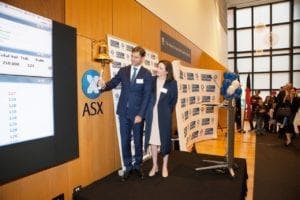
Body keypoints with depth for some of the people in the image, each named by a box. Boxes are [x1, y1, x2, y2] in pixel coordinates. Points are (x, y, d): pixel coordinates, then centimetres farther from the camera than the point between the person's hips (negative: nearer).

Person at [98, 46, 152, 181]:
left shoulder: (147, 74, -5)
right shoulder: (123, 71, 4)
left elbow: (146, 96, -8)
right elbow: (113, 83, 4)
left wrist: (140, 114, -13)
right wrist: (104, 85, -20)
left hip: (137, 113, -2)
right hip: (123, 112, 3)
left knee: (138, 140, 11)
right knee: (125, 141, 8)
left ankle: (137, 165, 31)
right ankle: (128, 167, 25)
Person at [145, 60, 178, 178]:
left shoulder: (172, 83, -7)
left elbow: (173, 100, -1)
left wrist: (167, 112, 0)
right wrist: (147, 112, 2)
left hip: (164, 115, -3)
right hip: (152, 115, 3)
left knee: (164, 140, 8)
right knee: (152, 140, 10)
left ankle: (164, 166, 25)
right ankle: (155, 165, 26)